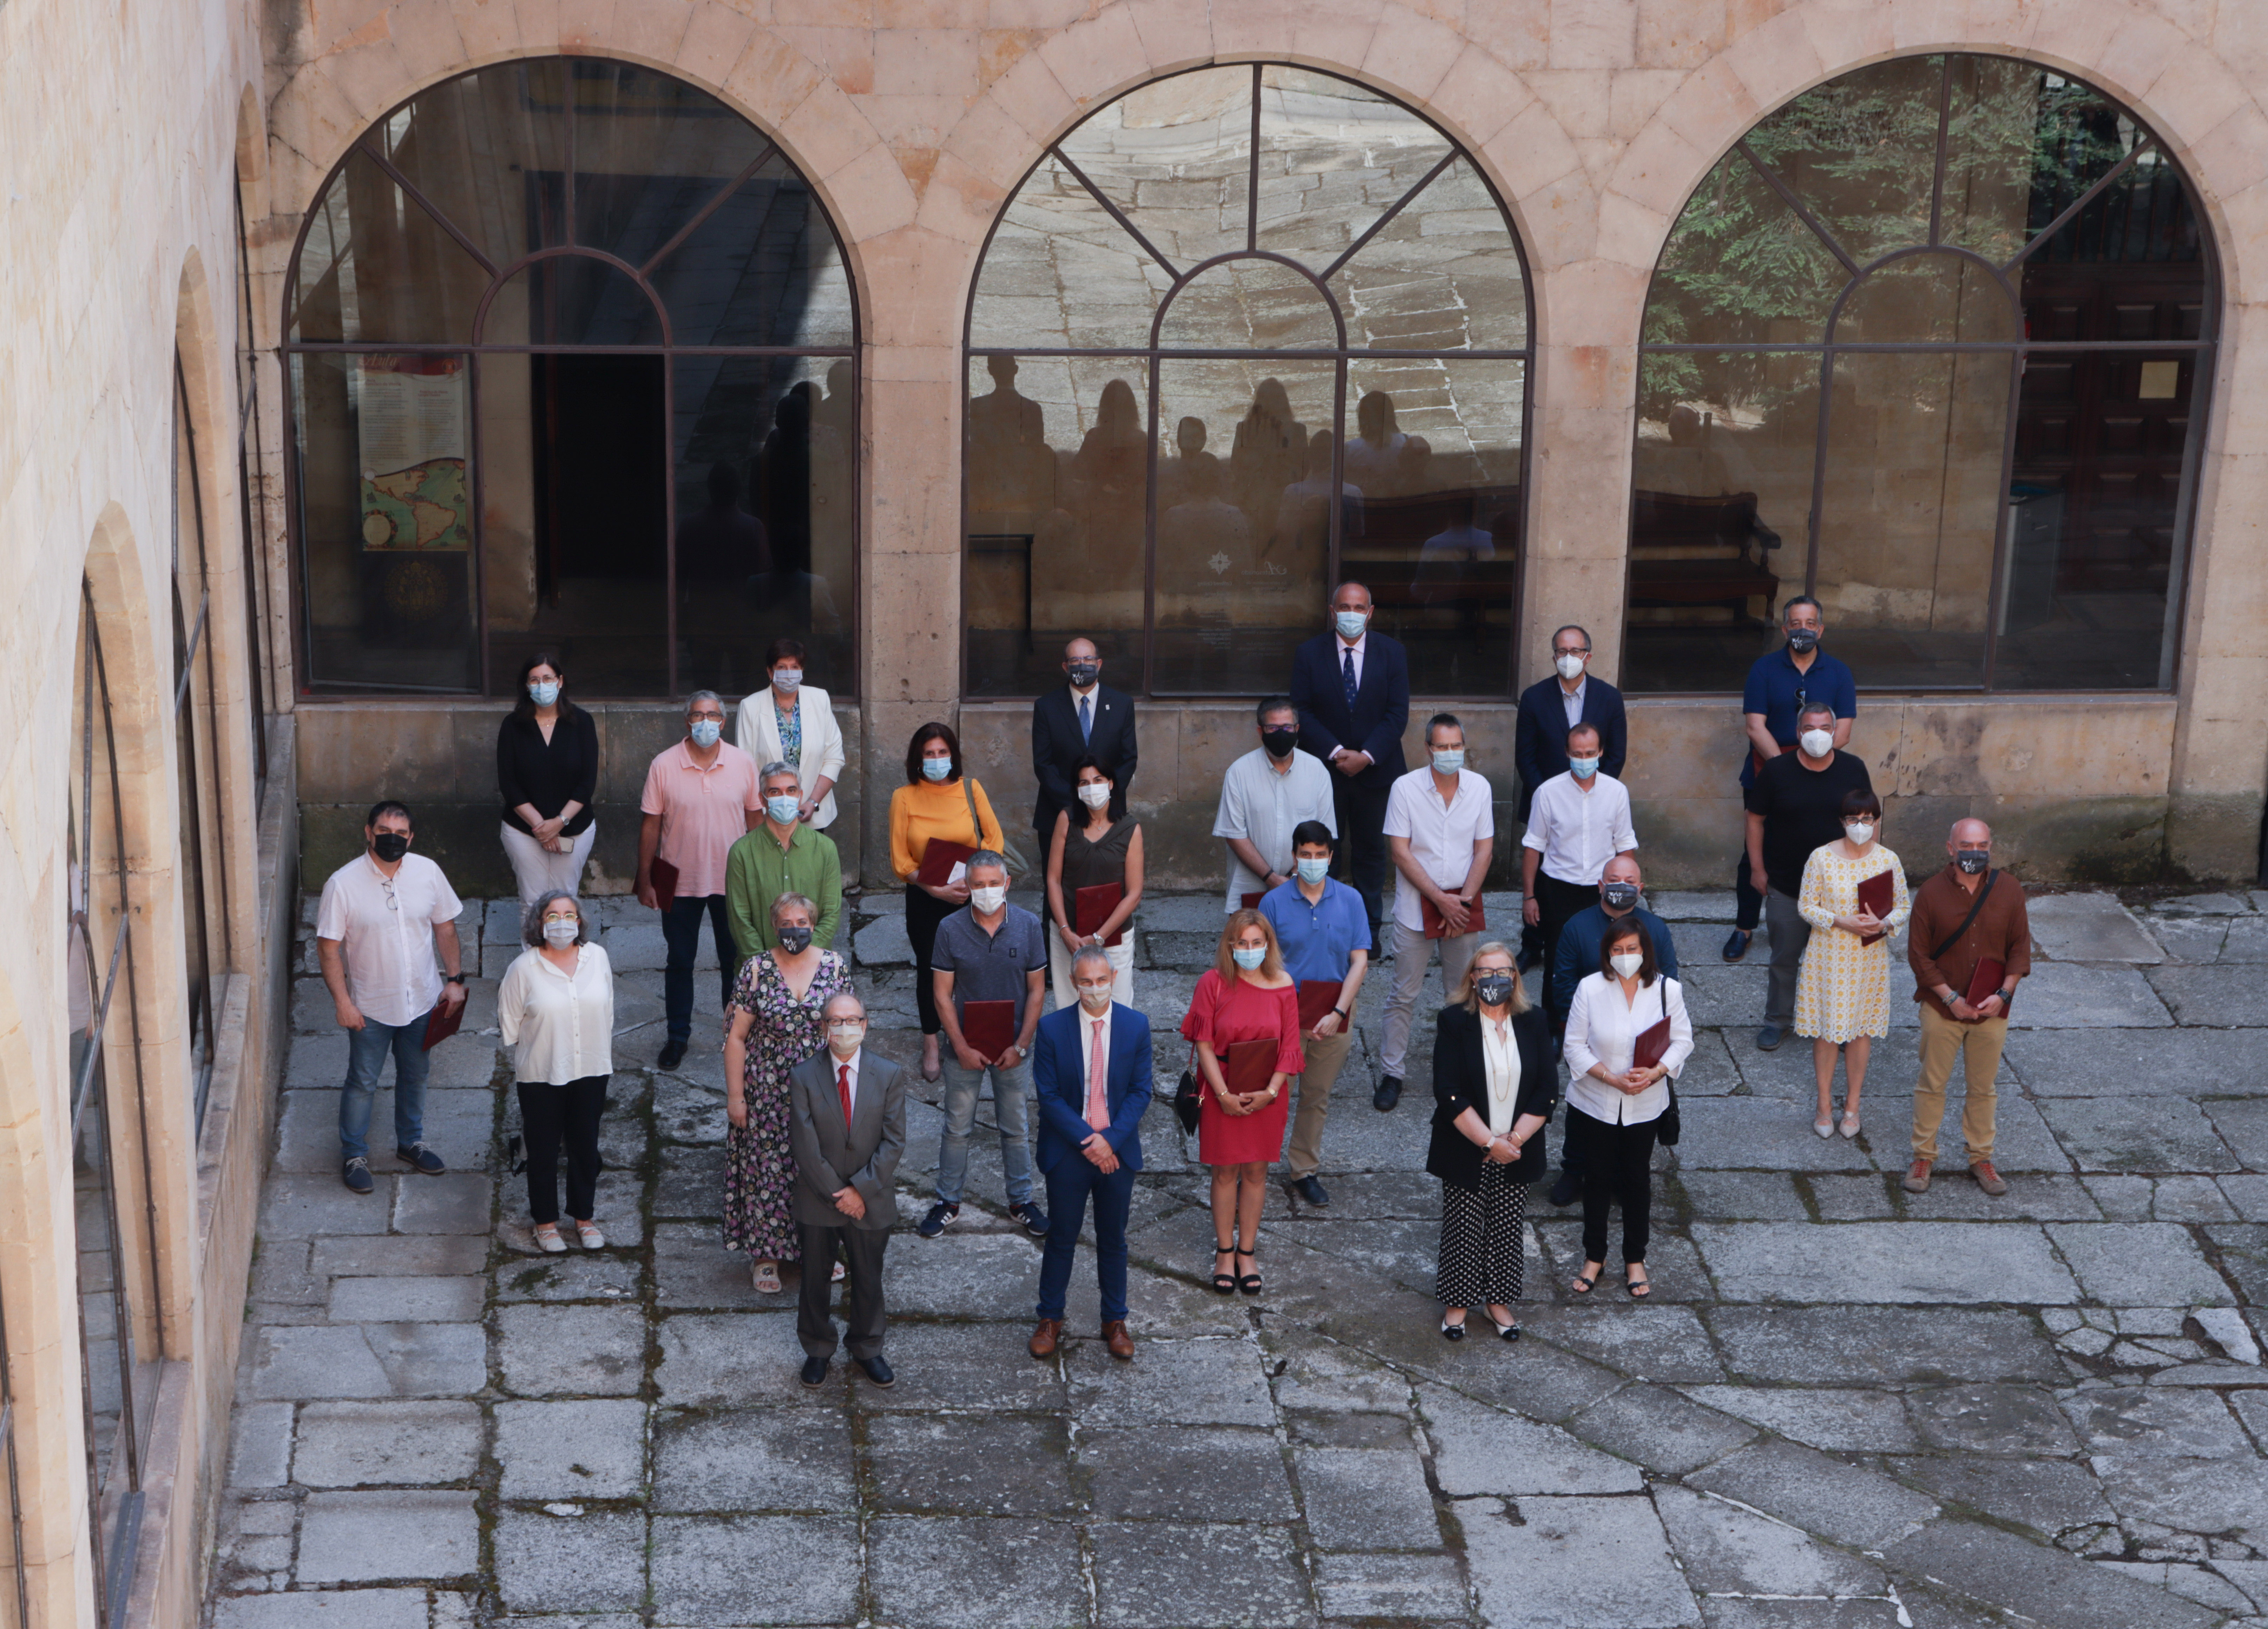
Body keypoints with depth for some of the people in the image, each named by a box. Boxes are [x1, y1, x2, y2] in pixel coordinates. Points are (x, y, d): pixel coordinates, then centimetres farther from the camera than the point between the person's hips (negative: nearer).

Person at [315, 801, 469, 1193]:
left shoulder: (428, 872, -8)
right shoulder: (343, 884, -19)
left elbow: (445, 927, 4)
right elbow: (328, 948, -14)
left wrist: (454, 979, 1)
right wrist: (343, 1003, -16)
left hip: (421, 1000, 4)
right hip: (370, 1006, -4)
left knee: (415, 1076, 21)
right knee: (362, 1082, 10)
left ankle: (410, 1143, 42)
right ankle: (355, 1156, 29)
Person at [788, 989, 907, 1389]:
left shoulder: (890, 1076, -6)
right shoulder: (803, 1077, -10)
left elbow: (894, 1141, -9)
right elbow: (805, 1146, -11)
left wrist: (861, 1190, -16)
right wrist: (836, 1194, -13)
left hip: (871, 1200, 1)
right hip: (817, 1202, -1)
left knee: (868, 1279, 14)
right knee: (815, 1280, 13)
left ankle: (867, 1349, 35)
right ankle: (818, 1350, 33)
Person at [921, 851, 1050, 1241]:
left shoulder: (1028, 926, -8)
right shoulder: (951, 929, -12)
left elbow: (1036, 989, -3)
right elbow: (943, 995, -8)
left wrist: (1021, 1046, -9)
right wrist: (963, 1048, -12)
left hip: (1013, 1048, 1)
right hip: (965, 1047, -1)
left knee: (1017, 1128, 13)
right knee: (957, 1127, 10)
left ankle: (1021, 1200, 28)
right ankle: (948, 1201, 25)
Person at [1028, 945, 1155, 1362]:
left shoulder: (1136, 1026, -5)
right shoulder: (1052, 1028, -10)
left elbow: (1141, 1091, -4)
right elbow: (1048, 1096, -9)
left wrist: (1110, 1139, -16)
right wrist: (1087, 1141, -16)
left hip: (1117, 1151, 1)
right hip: (1067, 1153, -1)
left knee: (1113, 1240, 13)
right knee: (1061, 1238, 10)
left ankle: (1115, 1322, 27)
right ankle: (1050, 1321, 24)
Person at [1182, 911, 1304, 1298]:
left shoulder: (1283, 987, -5)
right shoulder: (1213, 983, -10)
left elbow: (1289, 1048, -2)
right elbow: (1204, 1044, -9)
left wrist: (1270, 1092, -13)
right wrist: (1224, 1095, -15)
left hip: (1266, 1095, 2)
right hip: (1223, 1093, -2)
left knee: (1256, 1171, 10)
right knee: (1226, 1171, 7)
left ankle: (1247, 1251, 22)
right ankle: (1225, 1251, 21)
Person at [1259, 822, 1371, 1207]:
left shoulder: (1350, 900, -1)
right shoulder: (1274, 901, -4)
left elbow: (1359, 961, -4)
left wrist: (1338, 1013, -14)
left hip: (1334, 1017, 2)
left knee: (1317, 1095, 12)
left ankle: (1303, 1170, 26)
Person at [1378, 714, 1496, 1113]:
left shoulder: (1479, 787, -1)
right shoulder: (1406, 788, -10)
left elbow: (1484, 850, 2)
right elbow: (1400, 852, -10)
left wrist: (1464, 900, -8)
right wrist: (1439, 898, -14)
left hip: (1463, 905, 2)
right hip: (1416, 905, -2)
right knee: (1404, 994, 2)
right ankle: (1391, 1073, 10)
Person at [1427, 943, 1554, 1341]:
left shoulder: (1533, 1024, 0)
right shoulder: (1453, 1022, -9)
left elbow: (1547, 1091, -3)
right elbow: (1449, 1093, -14)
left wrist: (1514, 1139, -12)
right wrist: (1489, 1142, -17)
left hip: (1517, 1154, 3)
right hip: (1465, 1153, -2)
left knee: (1508, 1228, 10)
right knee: (1463, 1228, 6)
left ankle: (1499, 1301, 26)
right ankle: (1457, 1303, 22)